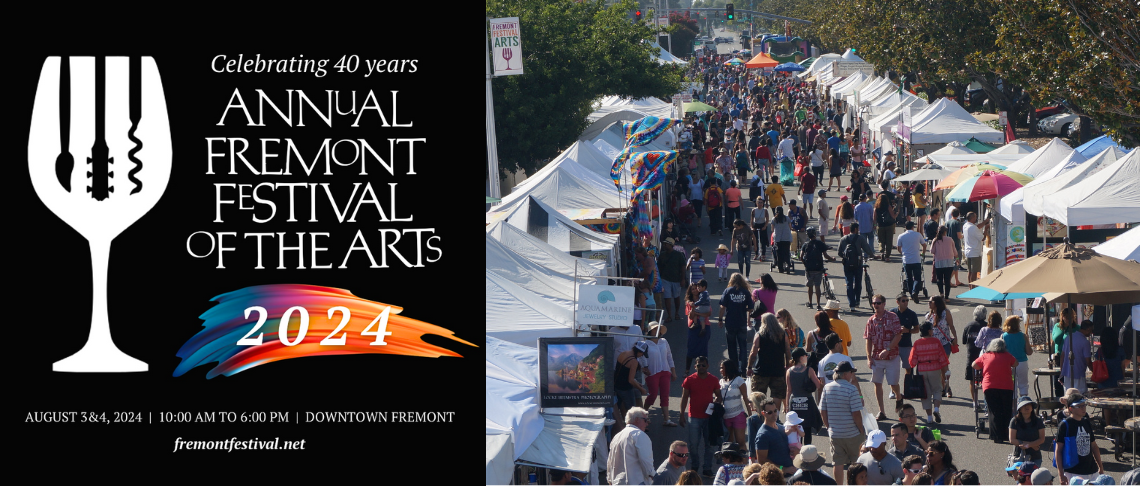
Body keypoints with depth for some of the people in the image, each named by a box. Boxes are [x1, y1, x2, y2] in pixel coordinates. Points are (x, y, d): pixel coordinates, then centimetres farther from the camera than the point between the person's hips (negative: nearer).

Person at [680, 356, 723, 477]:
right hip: (694, 417, -1)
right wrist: (682, 416, 0)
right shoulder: (689, 380, -1)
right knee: (693, 444, -1)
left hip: (709, 416, 1)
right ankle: (694, 466, 16)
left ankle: (707, 468, 13)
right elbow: (684, 398, 3)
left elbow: (718, 396, 11)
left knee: (709, 444, 5)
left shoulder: (713, 380, 3)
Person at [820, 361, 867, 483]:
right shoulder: (851, 389, -15)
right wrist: (861, 430, -5)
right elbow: (856, 413, -17)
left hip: (834, 434, 4)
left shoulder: (827, 388, 0)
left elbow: (822, 411, 5)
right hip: (852, 434, -4)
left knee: (838, 464, 9)